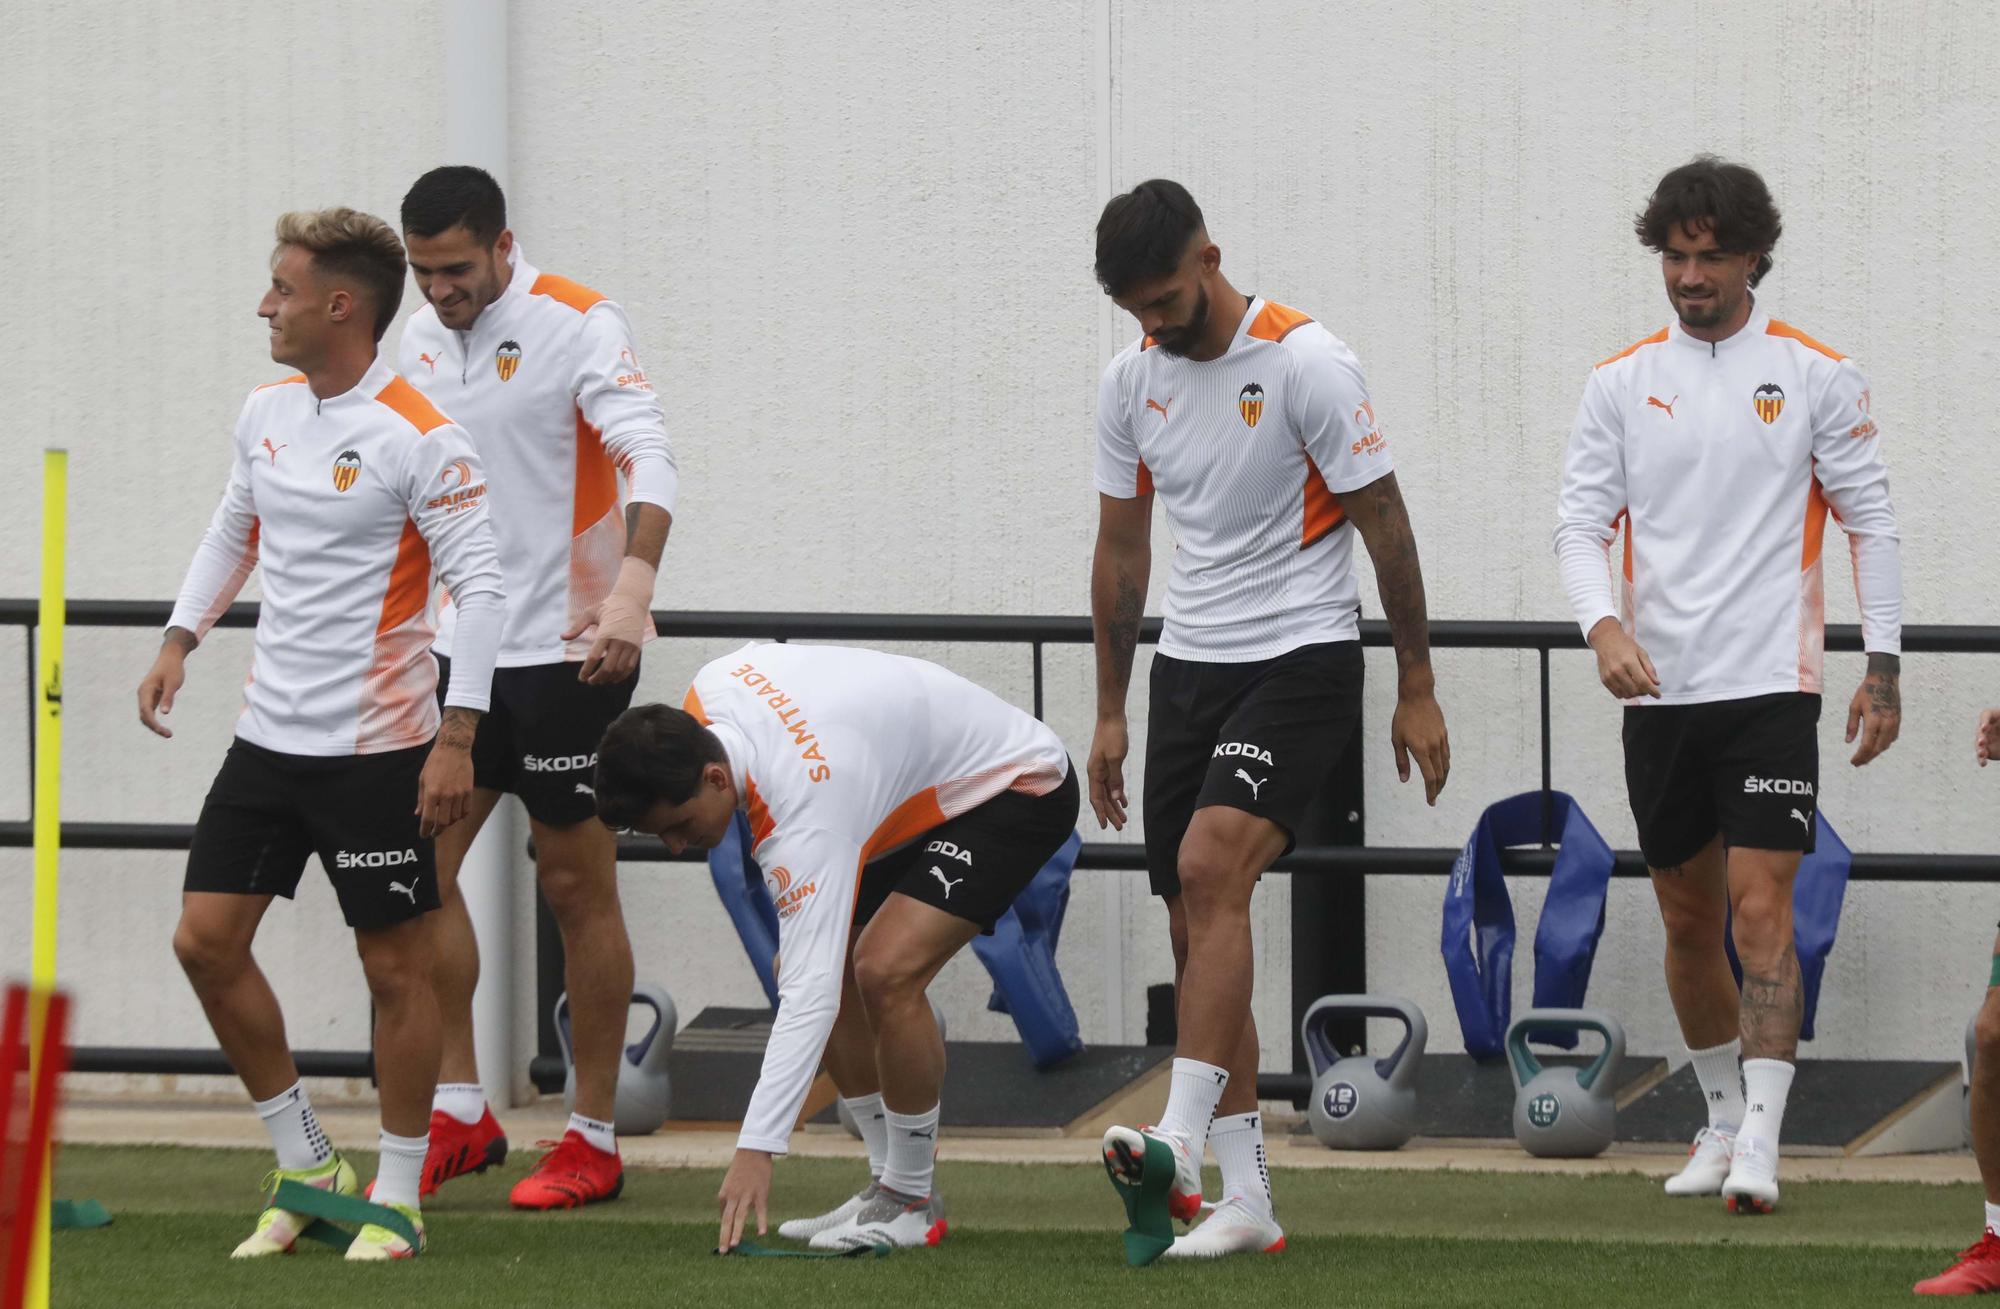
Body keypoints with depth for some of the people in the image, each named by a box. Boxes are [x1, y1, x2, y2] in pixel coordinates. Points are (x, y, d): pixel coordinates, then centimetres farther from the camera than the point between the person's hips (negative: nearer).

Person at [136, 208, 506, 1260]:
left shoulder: (416, 437, -15)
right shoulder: (267, 413, 7)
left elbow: (478, 584, -15)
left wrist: (457, 737, -19)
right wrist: (180, 640, 12)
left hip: (376, 744, -7)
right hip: (270, 733, 7)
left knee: (395, 967, 0)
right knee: (206, 941, 3)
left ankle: (397, 1200, 11)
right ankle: (305, 1165, 16)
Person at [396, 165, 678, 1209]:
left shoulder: (579, 327, -13)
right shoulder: (422, 338, 7)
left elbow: (648, 457, -26)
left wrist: (633, 585, -41)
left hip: (569, 648, -6)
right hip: (462, 646, 6)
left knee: (575, 885, 0)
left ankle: (593, 1141, 8)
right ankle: (459, 1113, 10)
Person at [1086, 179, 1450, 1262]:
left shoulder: (1304, 363, -12)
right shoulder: (1131, 382, 6)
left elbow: (1384, 523, -8)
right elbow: (1120, 551, 15)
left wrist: (1417, 690, -7)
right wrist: (1110, 713, 15)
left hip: (1301, 655, -6)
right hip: (1189, 663, 7)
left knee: (1211, 865, -25)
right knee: (1196, 925, 2)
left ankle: (1181, 1140, -32)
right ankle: (1244, 1197, 6)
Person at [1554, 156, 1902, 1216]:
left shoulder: (1814, 376, 0)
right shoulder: (1622, 383, 7)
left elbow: (1871, 523, 4)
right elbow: (1582, 522, 4)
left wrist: (1883, 668, 0)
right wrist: (1604, 625, -15)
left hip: (1769, 685, -4)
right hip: (1658, 691, 4)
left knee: (1761, 909, -14)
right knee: (1688, 922, 11)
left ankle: (1760, 1149, -18)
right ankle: (1724, 1118, 28)